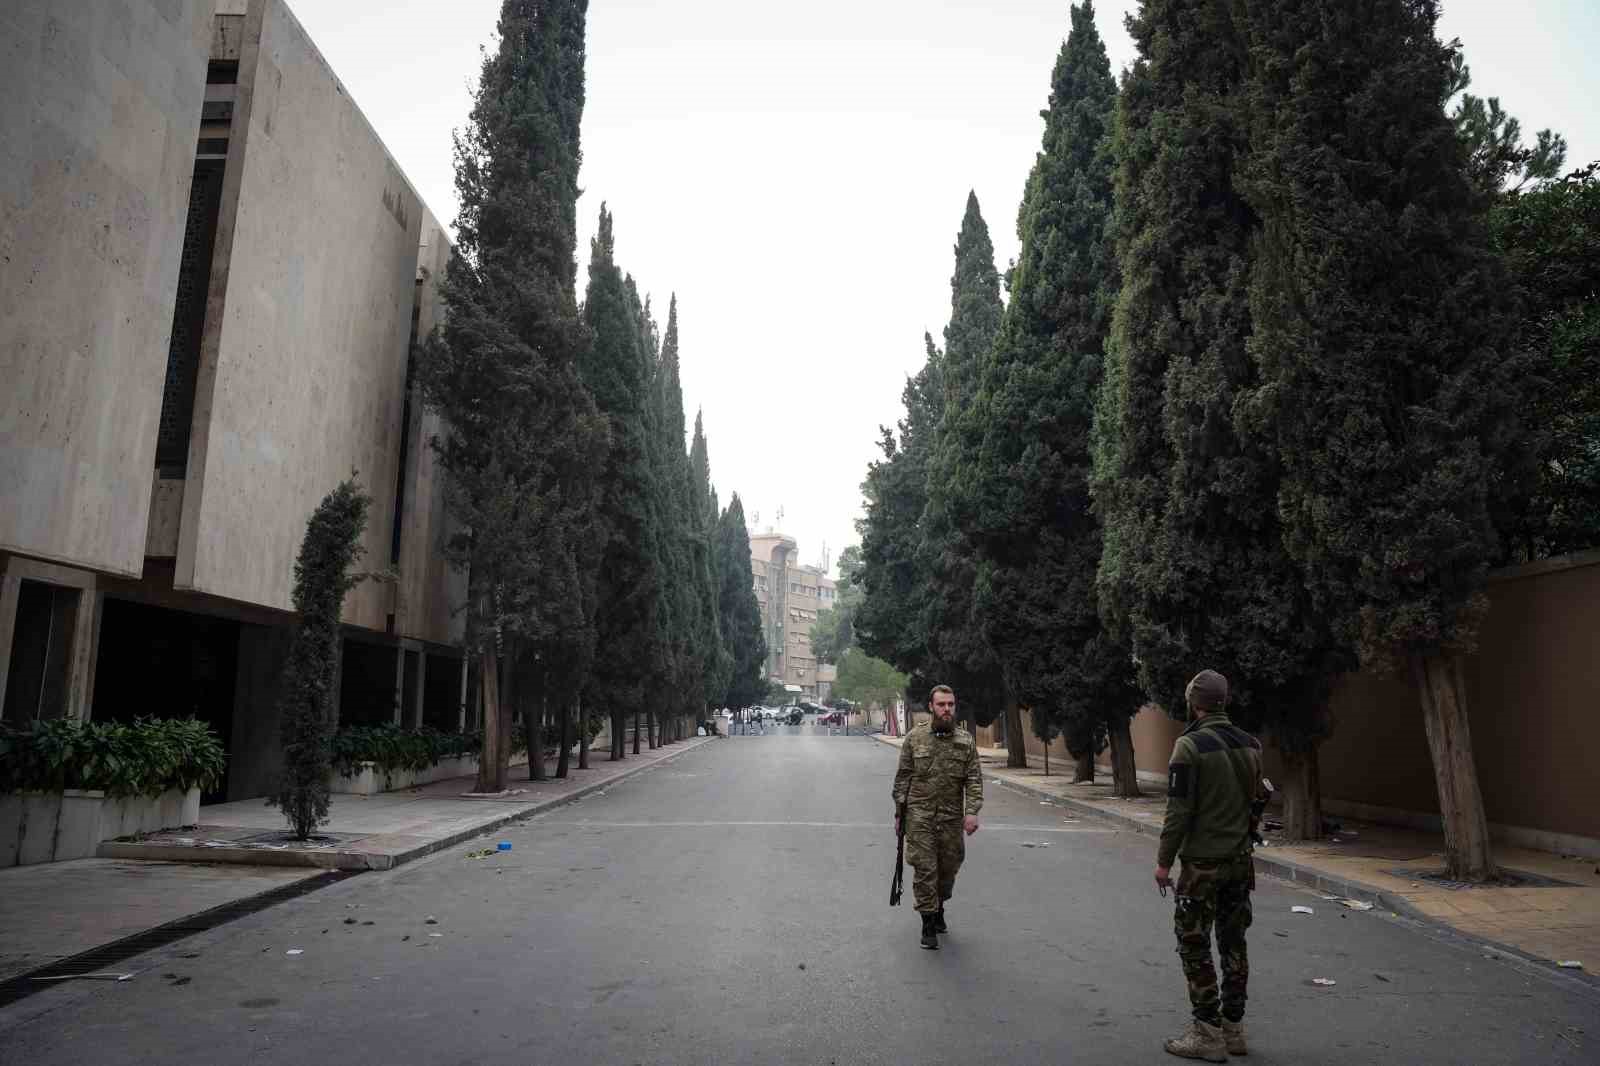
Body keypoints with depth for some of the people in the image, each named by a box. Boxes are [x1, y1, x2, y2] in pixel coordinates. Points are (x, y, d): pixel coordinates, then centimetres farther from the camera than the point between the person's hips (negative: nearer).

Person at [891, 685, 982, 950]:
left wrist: (972, 812, -13)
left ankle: (939, 910, 38)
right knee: (925, 870, -4)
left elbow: (974, 779, -1)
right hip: (920, 817, -2)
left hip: (952, 818, 2)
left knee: (949, 869, 13)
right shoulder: (915, 738, -1)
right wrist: (899, 813, 2)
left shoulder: (966, 740, 2)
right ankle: (928, 924, 9)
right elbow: (902, 777, 3)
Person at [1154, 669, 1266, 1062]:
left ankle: (1208, 1034, 8)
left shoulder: (1191, 745, -17)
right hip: (1240, 861, 7)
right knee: (1233, 944, 15)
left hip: (1202, 863, -7)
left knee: (1195, 946, 3)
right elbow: (1256, 802, 11)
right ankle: (1233, 1028, 23)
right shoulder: (1251, 745, 4)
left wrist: (1164, 861, -9)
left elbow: (1179, 810, -17)